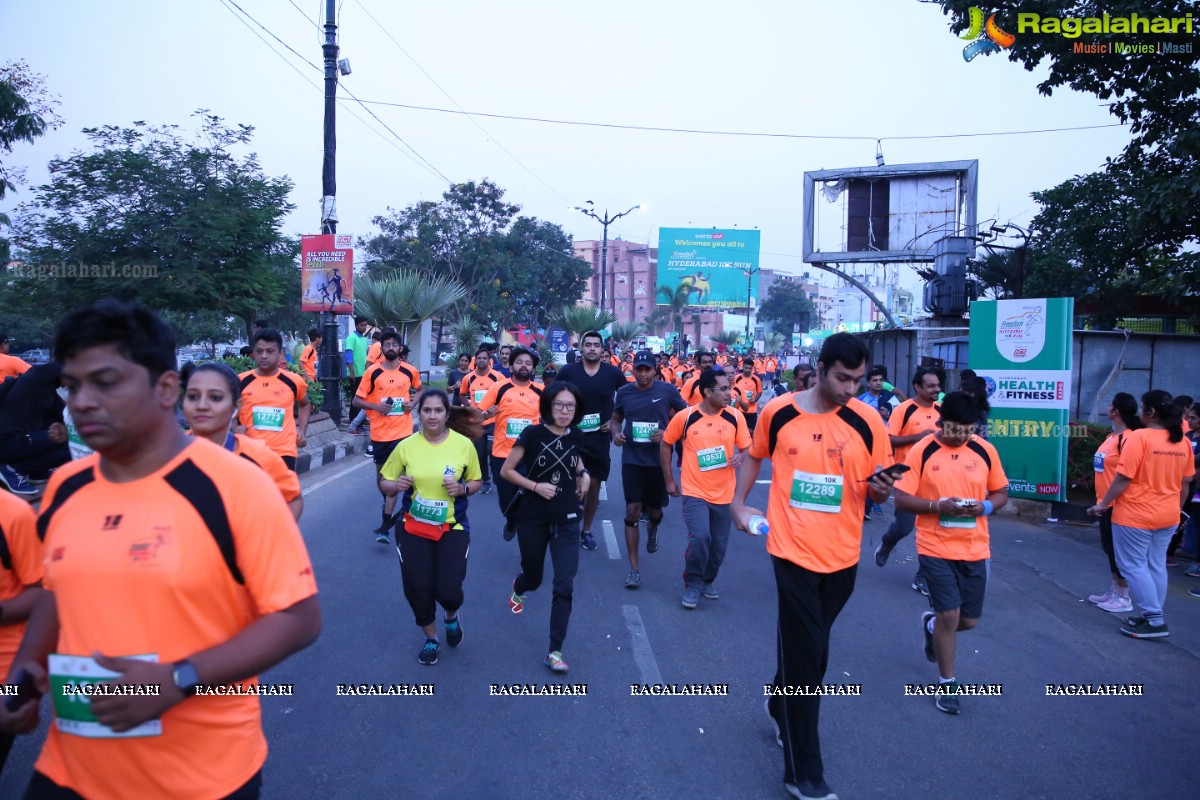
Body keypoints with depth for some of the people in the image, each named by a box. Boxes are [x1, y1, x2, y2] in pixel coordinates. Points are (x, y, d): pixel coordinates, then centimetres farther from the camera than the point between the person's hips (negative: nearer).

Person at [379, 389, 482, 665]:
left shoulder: (463, 444, -8)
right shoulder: (406, 446, -8)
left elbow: (476, 481, 5)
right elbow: (385, 484, 1)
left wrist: (462, 488, -17)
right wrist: (396, 485, -21)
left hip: (452, 527, -1)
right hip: (412, 526, 1)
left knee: (448, 590, -8)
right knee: (416, 588, 2)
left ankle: (451, 617, 32)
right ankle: (430, 638, 33)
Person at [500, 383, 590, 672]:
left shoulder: (575, 436, -1)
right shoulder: (533, 434, -13)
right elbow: (506, 471, -9)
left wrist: (584, 474, 3)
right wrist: (535, 486, -21)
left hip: (567, 521, 2)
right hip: (533, 520, -2)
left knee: (564, 586, -8)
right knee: (533, 578, 17)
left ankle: (555, 651, 2)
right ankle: (518, 589, 56)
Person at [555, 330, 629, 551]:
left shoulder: (614, 373, -3)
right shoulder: (568, 371, -5)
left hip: (600, 437, 1)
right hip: (572, 435, -1)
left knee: (594, 484, 9)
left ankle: (587, 530, 24)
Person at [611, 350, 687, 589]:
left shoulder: (667, 390, -7)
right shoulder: (624, 392, 0)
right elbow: (616, 418, 15)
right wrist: (616, 433, -7)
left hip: (658, 460, 0)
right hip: (632, 460, 1)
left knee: (654, 510, 15)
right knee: (632, 511, -6)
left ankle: (652, 530, 54)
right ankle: (634, 568, 2)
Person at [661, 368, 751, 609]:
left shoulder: (735, 417, -4)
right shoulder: (685, 417, -9)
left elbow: (746, 447, 6)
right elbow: (665, 444, 4)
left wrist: (740, 456, -18)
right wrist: (669, 480, 5)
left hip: (724, 493, 3)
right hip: (694, 492, -3)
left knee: (719, 545, 11)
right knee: (700, 537, -20)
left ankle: (708, 581, 40)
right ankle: (693, 585, 6)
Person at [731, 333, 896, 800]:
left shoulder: (867, 421, -6)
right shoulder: (778, 412, -7)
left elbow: (878, 489, 1)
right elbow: (755, 456, 12)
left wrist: (881, 490, -21)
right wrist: (738, 503, 8)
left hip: (841, 554, 3)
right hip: (794, 550, -2)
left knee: (807, 648, 20)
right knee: (807, 655, -2)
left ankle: (780, 707, 49)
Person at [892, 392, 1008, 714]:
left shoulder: (985, 451, 1)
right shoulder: (922, 451, -9)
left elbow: (1001, 493, 9)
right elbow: (901, 499, -9)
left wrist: (985, 507, -12)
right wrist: (938, 506, -24)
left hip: (974, 549, 4)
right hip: (935, 548, -4)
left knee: (969, 620, 10)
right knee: (949, 615, -4)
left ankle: (931, 625, 45)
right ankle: (947, 684, 17)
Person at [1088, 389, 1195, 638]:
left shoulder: (1139, 437, -18)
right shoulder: (1183, 442, 4)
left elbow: (1123, 478, -19)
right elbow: (1185, 483, 12)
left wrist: (1102, 505, -10)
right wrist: (1176, 510, 24)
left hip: (1135, 516, -7)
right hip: (1167, 516, 7)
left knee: (1133, 566, 2)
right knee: (1156, 566, 15)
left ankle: (1155, 621, 2)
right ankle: (1152, 616, 21)